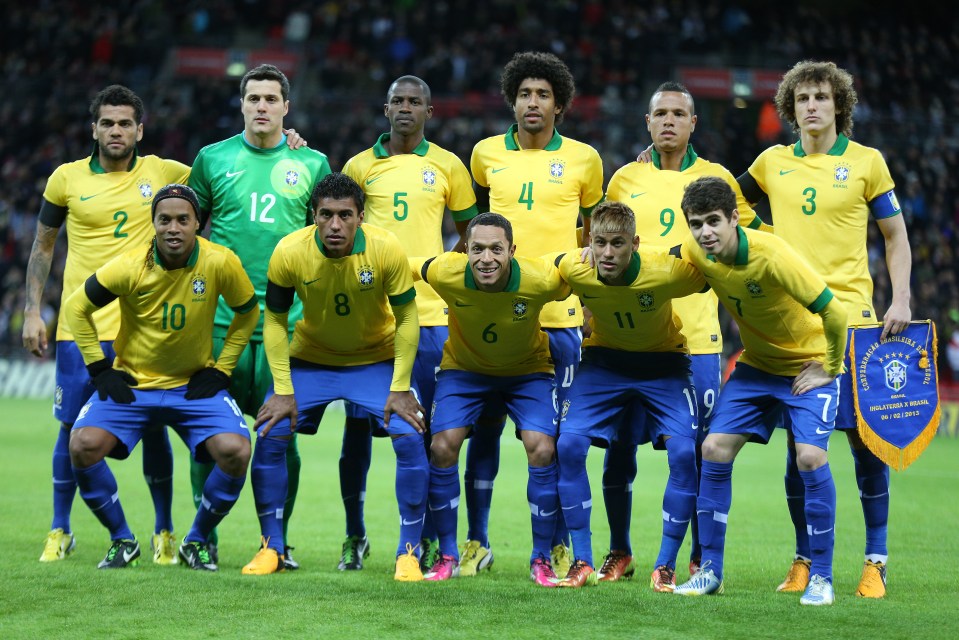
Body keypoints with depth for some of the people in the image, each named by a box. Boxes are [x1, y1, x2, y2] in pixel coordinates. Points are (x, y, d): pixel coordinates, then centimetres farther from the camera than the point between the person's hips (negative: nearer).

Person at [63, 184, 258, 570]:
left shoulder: (220, 263, -16)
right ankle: (122, 540, 2)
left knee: (235, 451, -22)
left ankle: (196, 542, 4)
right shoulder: (129, 267, -17)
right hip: (132, 383, 0)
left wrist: (220, 368, -3)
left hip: (195, 386, 0)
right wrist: (100, 369, -6)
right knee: (84, 445, -22)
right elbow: (77, 307, -3)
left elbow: (248, 313, 3)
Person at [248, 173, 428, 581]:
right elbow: (274, 320, -9)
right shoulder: (289, 253, -22)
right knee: (270, 436, -13)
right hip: (310, 358, 1)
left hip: (378, 359, -1)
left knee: (409, 437, -18)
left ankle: (408, 553, -5)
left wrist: (401, 388, -16)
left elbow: (406, 318, -12)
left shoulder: (386, 250, -24)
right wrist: (283, 390, -14)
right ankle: (272, 548, 3)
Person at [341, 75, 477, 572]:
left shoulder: (447, 166, 7)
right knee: (358, 422, 2)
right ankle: (354, 535, 11)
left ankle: (429, 536, 6)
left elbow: (470, 233, 15)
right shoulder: (360, 166, 7)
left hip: (429, 312, -1)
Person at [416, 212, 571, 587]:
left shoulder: (540, 279, -31)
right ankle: (447, 557, 4)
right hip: (464, 368, 1)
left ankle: (541, 560, 0)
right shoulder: (445, 273, -30)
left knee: (542, 451, -17)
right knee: (442, 448, -13)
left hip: (528, 370, -1)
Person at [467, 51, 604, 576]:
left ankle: (559, 545, 9)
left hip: (558, 313, -1)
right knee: (484, 427, 3)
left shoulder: (583, 159, 3)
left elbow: (593, 231, 14)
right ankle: (477, 540, 11)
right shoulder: (486, 153, 7)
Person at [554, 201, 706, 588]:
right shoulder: (572, 269, -25)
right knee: (569, 444, -15)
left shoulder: (668, 271, -32)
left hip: (662, 362, -2)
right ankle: (582, 562, -3)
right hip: (604, 358, 2)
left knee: (684, 453, -18)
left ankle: (665, 566, -3)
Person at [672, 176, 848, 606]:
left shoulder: (770, 255, -31)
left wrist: (828, 370, -17)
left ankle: (821, 577, -7)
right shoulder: (697, 251, -12)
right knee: (714, 449, -6)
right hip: (757, 363, 6)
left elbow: (833, 313, -28)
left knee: (810, 457, -21)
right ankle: (710, 570, 5)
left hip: (810, 363, -6)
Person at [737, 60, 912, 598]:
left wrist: (901, 300, -3)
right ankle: (805, 559, 13)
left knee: (864, 436, -3)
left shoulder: (866, 161, 3)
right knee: (799, 443, 3)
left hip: (851, 316, -2)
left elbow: (896, 235, 7)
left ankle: (876, 560, 7)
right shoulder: (773, 163, 8)